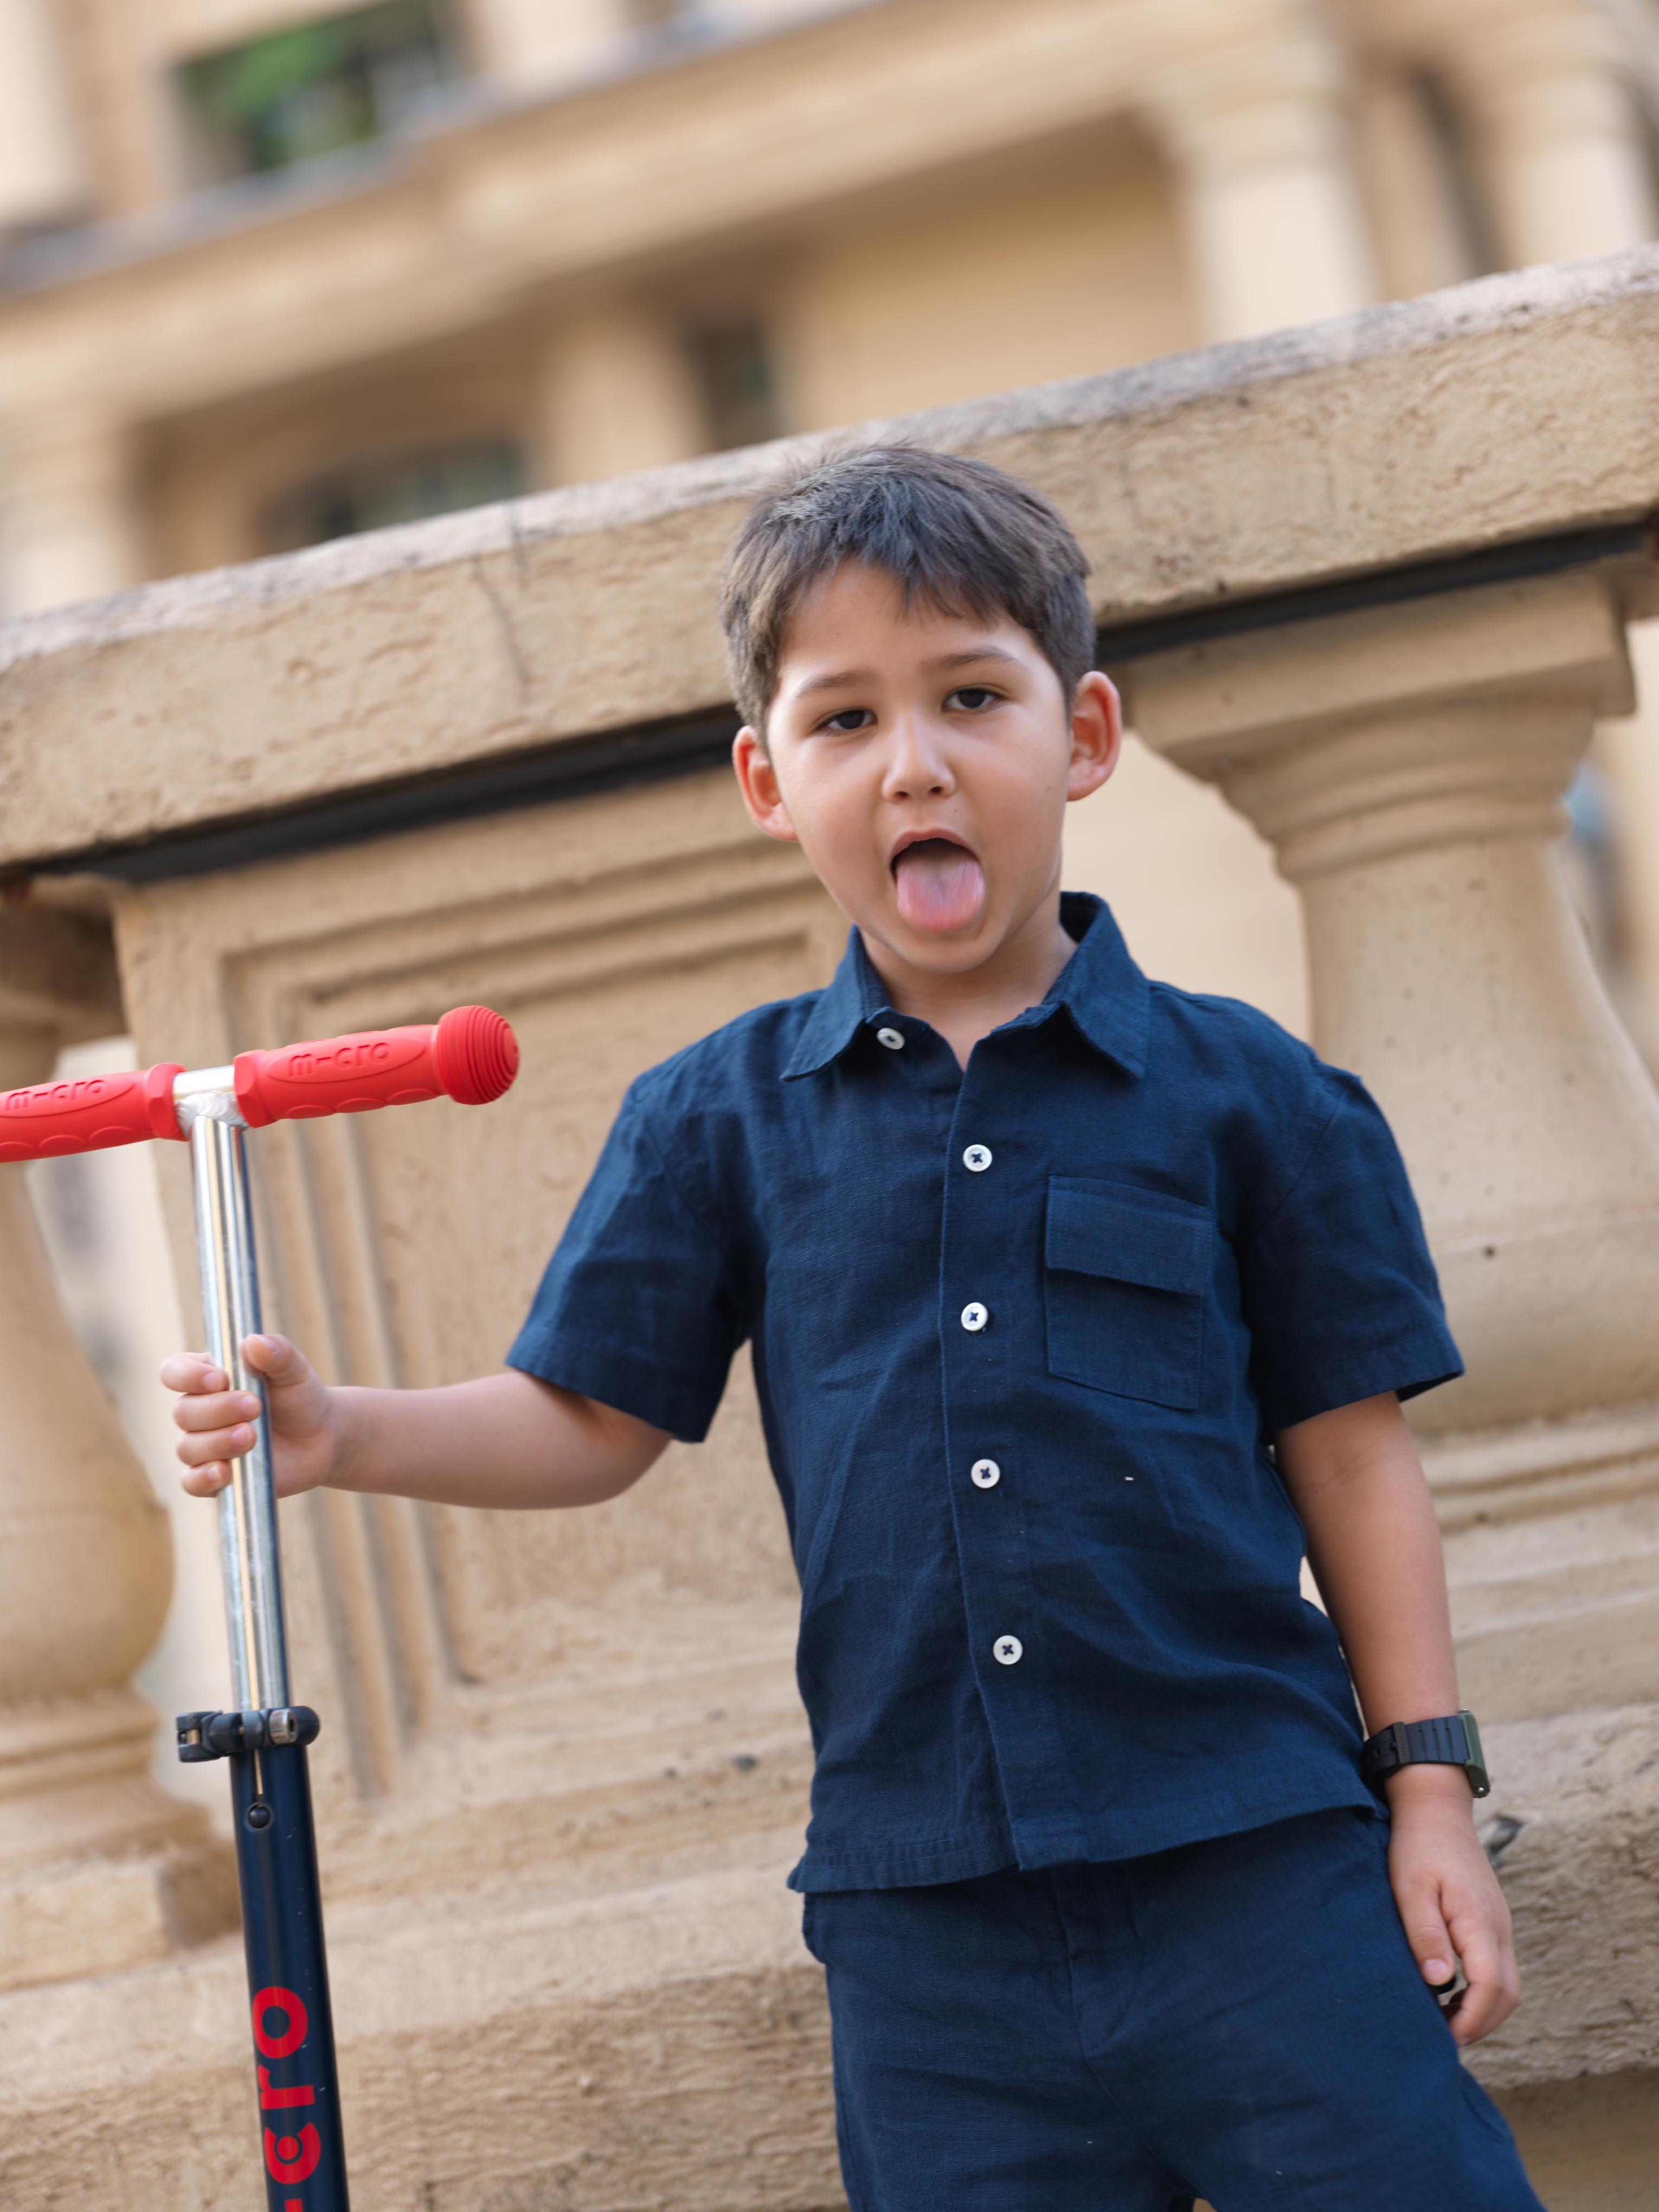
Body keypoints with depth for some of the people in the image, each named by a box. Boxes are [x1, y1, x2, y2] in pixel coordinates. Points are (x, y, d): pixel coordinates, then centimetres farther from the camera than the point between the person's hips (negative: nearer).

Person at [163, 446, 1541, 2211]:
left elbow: (1347, 1448, 3)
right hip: (925, 1914, 2)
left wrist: (1430, 1785, 1)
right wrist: (344, 1436, -8)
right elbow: (594, 1421, 8)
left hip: (1256, 1865, -1)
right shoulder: (719, 1119, 6)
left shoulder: (1239, 1092, 1)